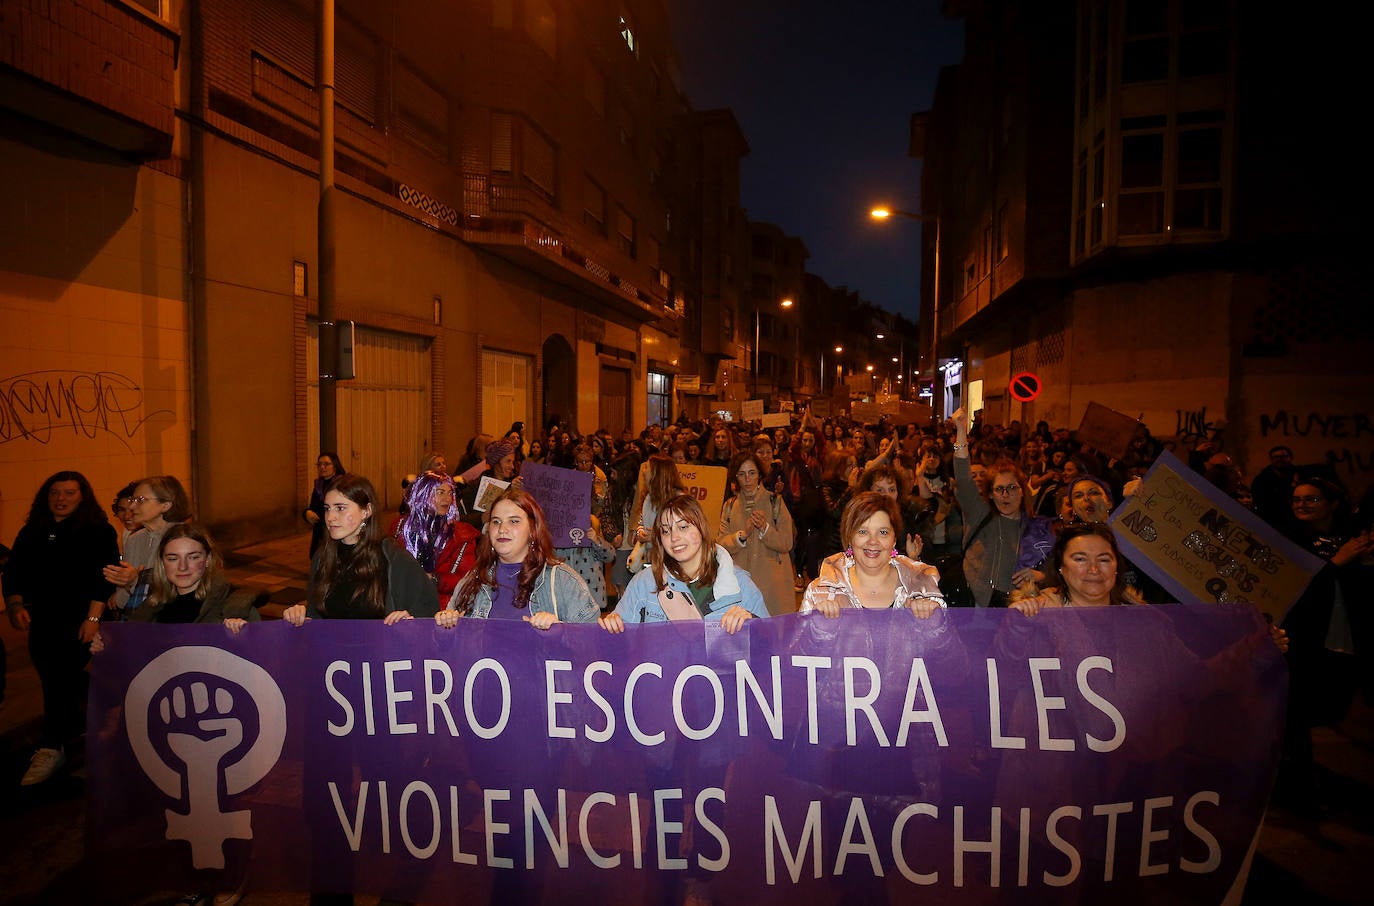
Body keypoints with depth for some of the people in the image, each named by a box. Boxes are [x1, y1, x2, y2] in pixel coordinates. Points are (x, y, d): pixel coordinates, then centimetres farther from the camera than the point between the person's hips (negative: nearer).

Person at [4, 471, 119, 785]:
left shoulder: (98, 531, -7)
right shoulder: (31, 533, 9)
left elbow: (104, 577, -12)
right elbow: (13, 572, 9)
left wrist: (93, 618, -18)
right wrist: (15, 604, -8)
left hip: (79, 621, -5)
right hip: (43, 621, 5)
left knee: (61, 678, -12)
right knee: (55, 679, 12)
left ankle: (51, 747, -4)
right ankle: (75, 722, 35)